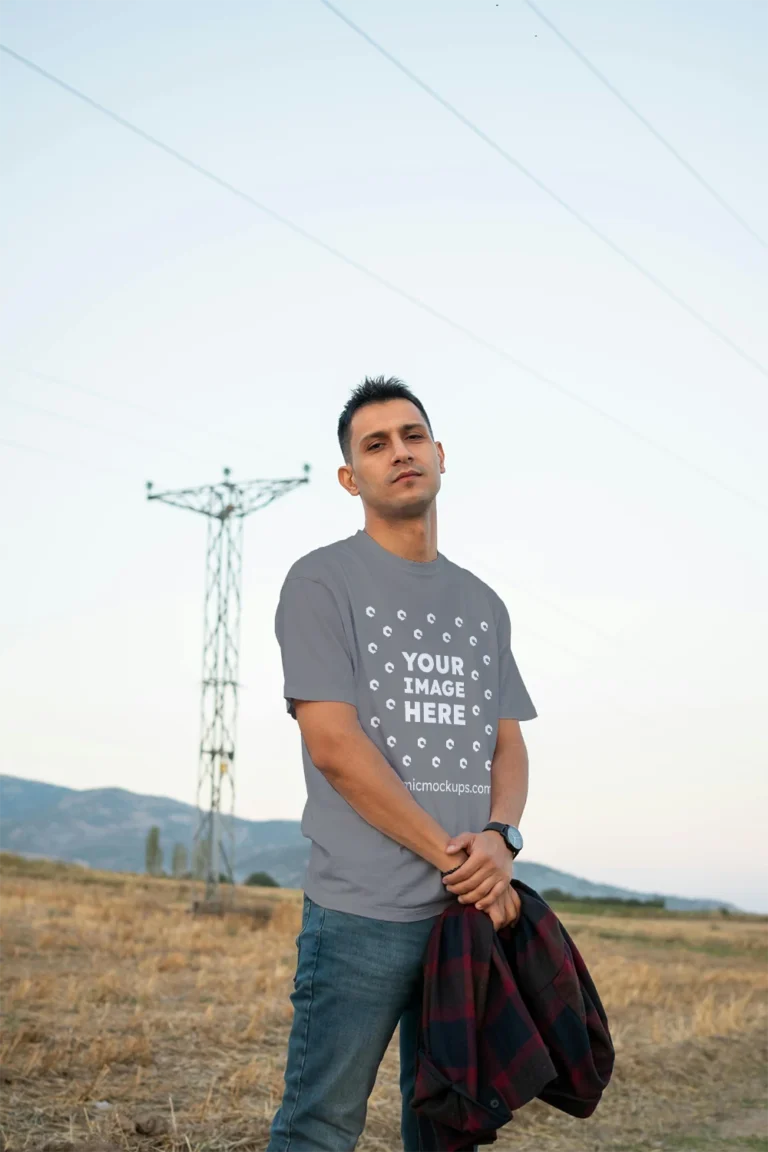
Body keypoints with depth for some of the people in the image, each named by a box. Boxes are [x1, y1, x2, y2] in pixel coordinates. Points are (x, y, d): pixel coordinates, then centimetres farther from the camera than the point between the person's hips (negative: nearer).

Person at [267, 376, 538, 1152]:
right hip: (362, 911, -5)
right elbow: (333, 745, -10)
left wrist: (500, 837, -8)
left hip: (473, 908, 6)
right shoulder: (322, 581, -1)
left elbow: (507, 744, 14)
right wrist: (452, 858, -11)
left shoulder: (481, 603, 18)